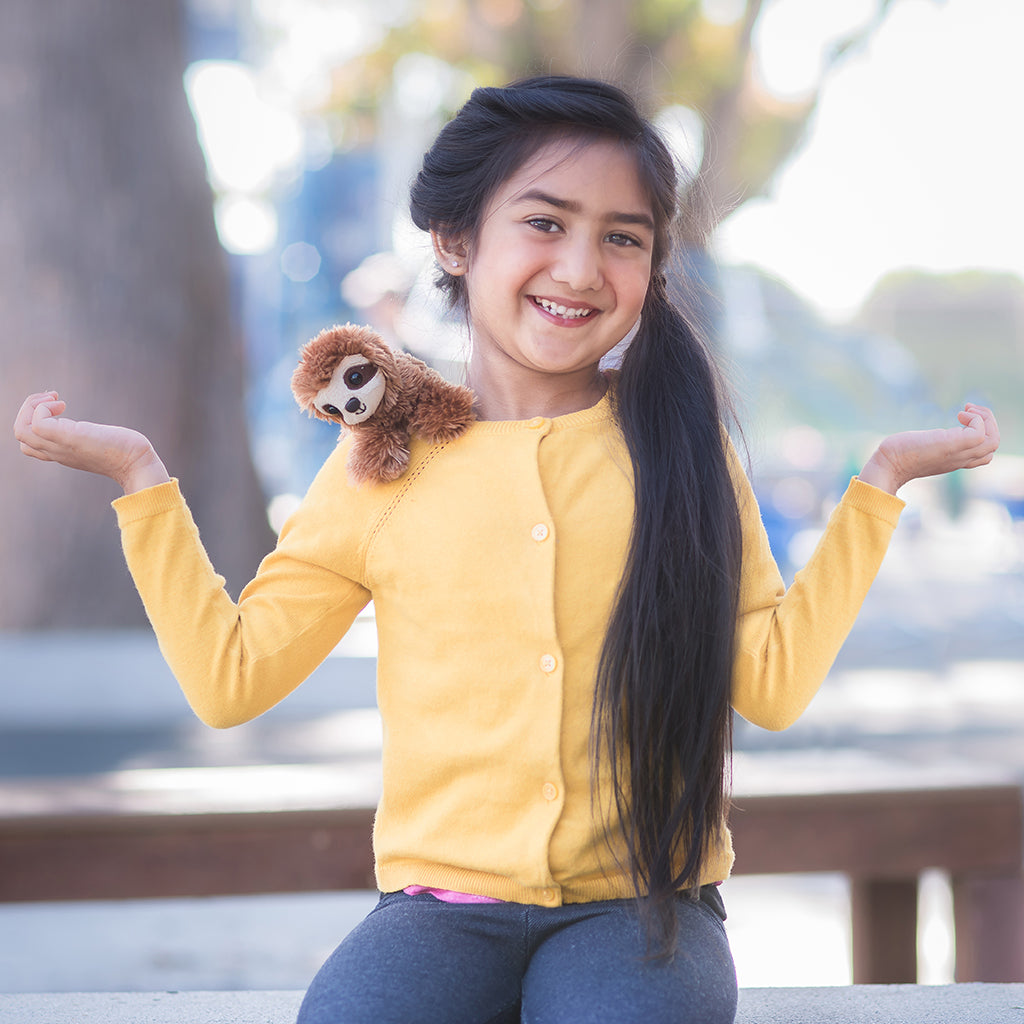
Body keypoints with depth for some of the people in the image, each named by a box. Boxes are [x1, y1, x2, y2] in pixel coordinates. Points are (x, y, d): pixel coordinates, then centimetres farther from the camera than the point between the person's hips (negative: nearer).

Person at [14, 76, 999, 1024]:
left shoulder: (677, 444, 7)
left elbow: (773, 681, 7)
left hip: (642, 901, 0)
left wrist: (880, 480, 7)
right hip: (443, 901, 1)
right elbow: (229, 675, 8)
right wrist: (141, 476, 4)